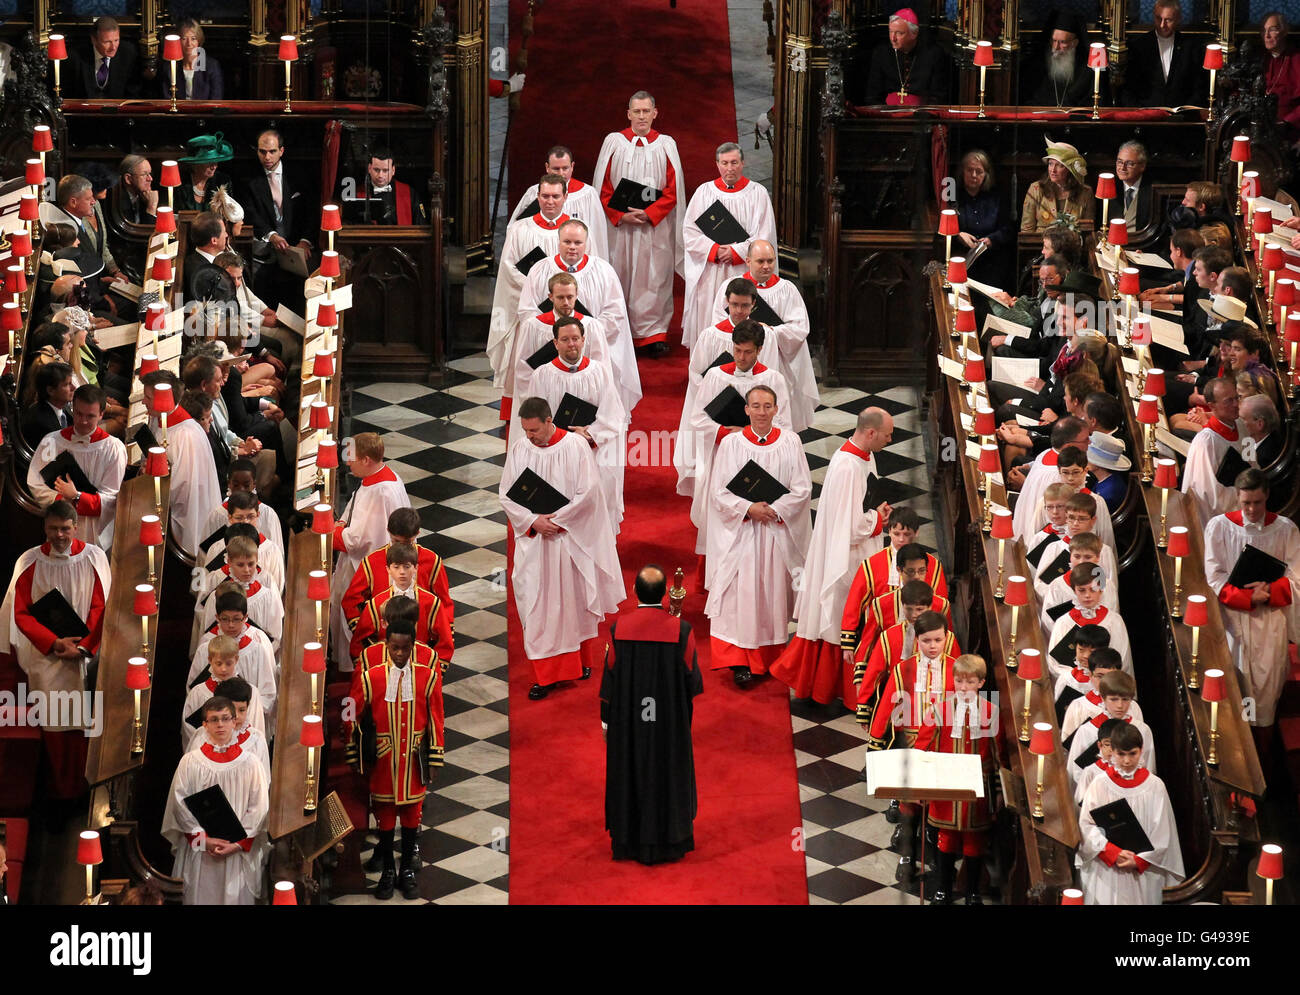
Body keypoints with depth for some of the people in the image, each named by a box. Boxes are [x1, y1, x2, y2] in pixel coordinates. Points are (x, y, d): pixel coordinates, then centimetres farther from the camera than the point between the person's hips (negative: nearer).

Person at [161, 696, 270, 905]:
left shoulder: (250, 764, 3)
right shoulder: (190, 762, 3)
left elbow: (259, 809, 0)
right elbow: (180, 805, -1)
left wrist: (238, 843, -11)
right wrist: (204, 840, -11)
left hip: (239, 854, 0)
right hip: (198, 853, 0)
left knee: (236, 897, -1)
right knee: (199, 896, 1)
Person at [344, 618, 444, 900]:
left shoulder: (428, 677, -6)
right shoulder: (369, 677, -8)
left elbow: (435, 721, 0)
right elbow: (353, 720, -1)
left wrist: (434, 761, 0)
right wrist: (354, 759, 0)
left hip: (414, 760, 1)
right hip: (382, 760, -1)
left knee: (412, 815, 11)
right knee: (384, 816, 9)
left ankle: (408, 871, 25)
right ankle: (387, 872, 23)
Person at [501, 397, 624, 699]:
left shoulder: (575, 446, -9)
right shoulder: (518, 449, 0)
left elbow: (588, 493, -12)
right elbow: (507, 496, 1)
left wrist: (555, 520, -14)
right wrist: (533, 521, -14)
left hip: (570, 539, -2)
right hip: (533, 541, 2)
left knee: (575, 601, 9)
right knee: (537, 605, 0)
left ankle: (583, 660, 29)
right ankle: (546, 675, 5)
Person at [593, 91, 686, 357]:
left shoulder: (666, 145, 4)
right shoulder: (613, 142, 4)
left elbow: (673, 189, 1)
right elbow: (603, 186, 2)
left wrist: (649, 214, -12)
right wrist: (620, 215, -11)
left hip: (655, 227, 0)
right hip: (620, 225, 0)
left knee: (655, 279, -3)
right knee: (621, 275, 0)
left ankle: (654, 334, -1)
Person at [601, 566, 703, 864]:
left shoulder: (617, 628, -13)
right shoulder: (681, 630, -16)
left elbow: (609, 676, -5)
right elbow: (693, 680, -9)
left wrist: (606, 719, 5)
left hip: (626, 723, 1)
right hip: (670, 724, -1)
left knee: (629, 775, 14)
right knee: (668, 776, 14)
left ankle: (628, 842, 23)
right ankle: (669, 841, 22)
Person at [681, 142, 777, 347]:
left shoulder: (758, 193, 3)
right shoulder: (704, 191, 8)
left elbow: (764, 235, -2)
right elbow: (689, 231, 3)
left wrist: (736, 252, -11)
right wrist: (715, 251, -10)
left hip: (743, 273, -2)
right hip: (709, 273, 2)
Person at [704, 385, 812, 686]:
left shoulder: (790, 443, 3)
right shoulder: (731, 444, 0)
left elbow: (802, 489, 0)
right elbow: (719, 492, -2)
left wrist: (773, 509, -13)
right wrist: (748, 508, -15)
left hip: (779, 531, 1)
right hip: (740, 532, -1)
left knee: (774, 591, 5)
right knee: (740, 594, -6)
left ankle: (771, 657, 16)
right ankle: (739, 662, -4)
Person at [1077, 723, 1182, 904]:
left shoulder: (1154, 786, 0)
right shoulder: (1100, 784, -1)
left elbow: (1161, 833, 0)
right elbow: (1087, 826, -5)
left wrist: (1139, 861, -10)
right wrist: (1114, 853, -16)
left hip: (1143, 874, 0)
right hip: (1105, 874, 0)